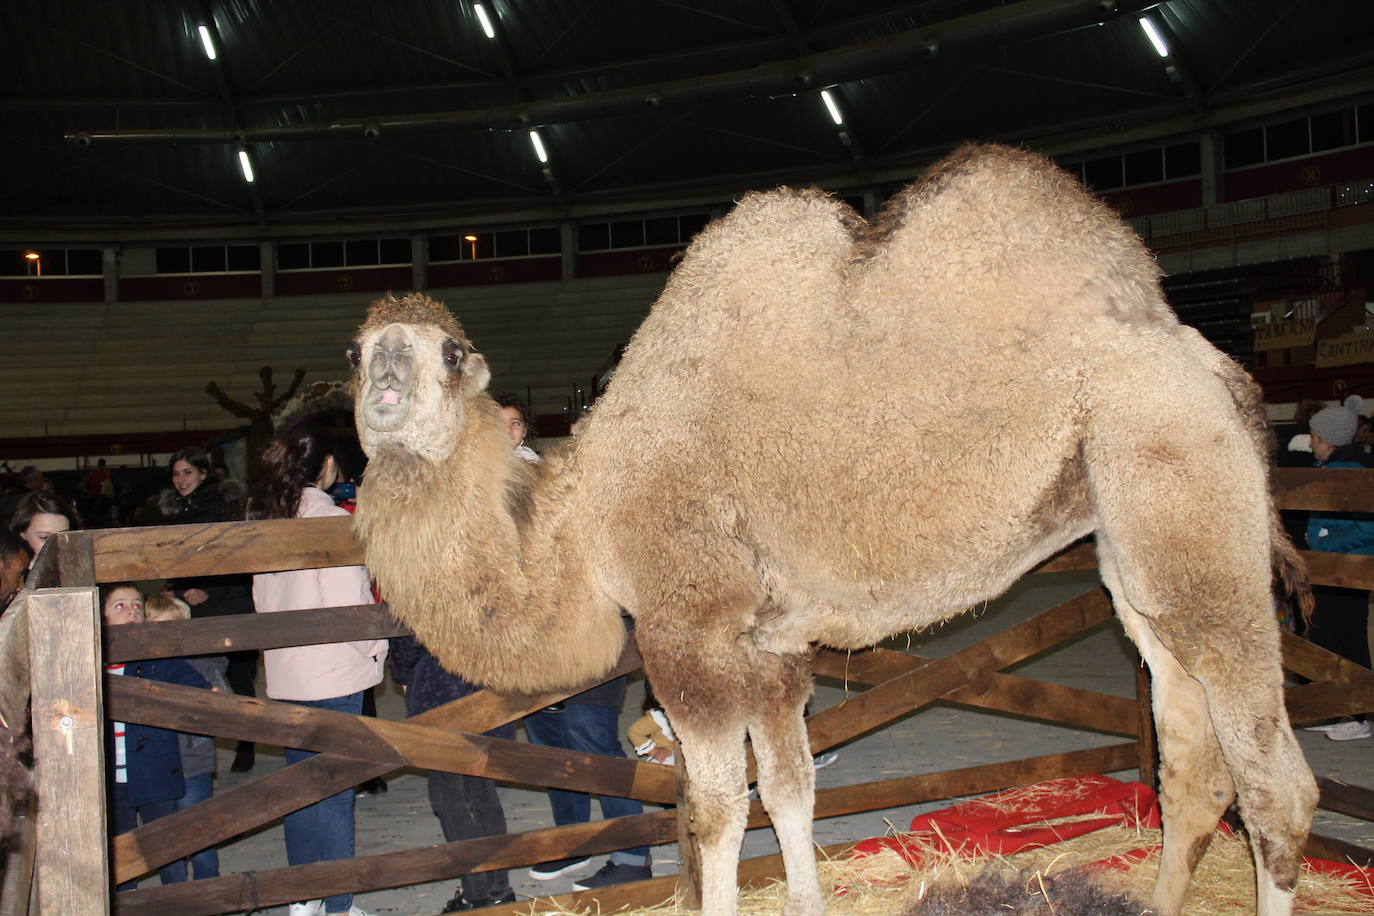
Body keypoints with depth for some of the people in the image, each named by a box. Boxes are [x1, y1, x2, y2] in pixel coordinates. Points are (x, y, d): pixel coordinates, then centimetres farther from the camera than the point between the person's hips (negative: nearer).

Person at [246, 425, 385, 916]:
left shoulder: (266, 521, 7)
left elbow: (262, 599, 13)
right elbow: (348, 603, -16)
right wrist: (375, 648, -1)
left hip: (284, 673, 7)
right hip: (334, 672, -7)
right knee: (334, 791, 0)